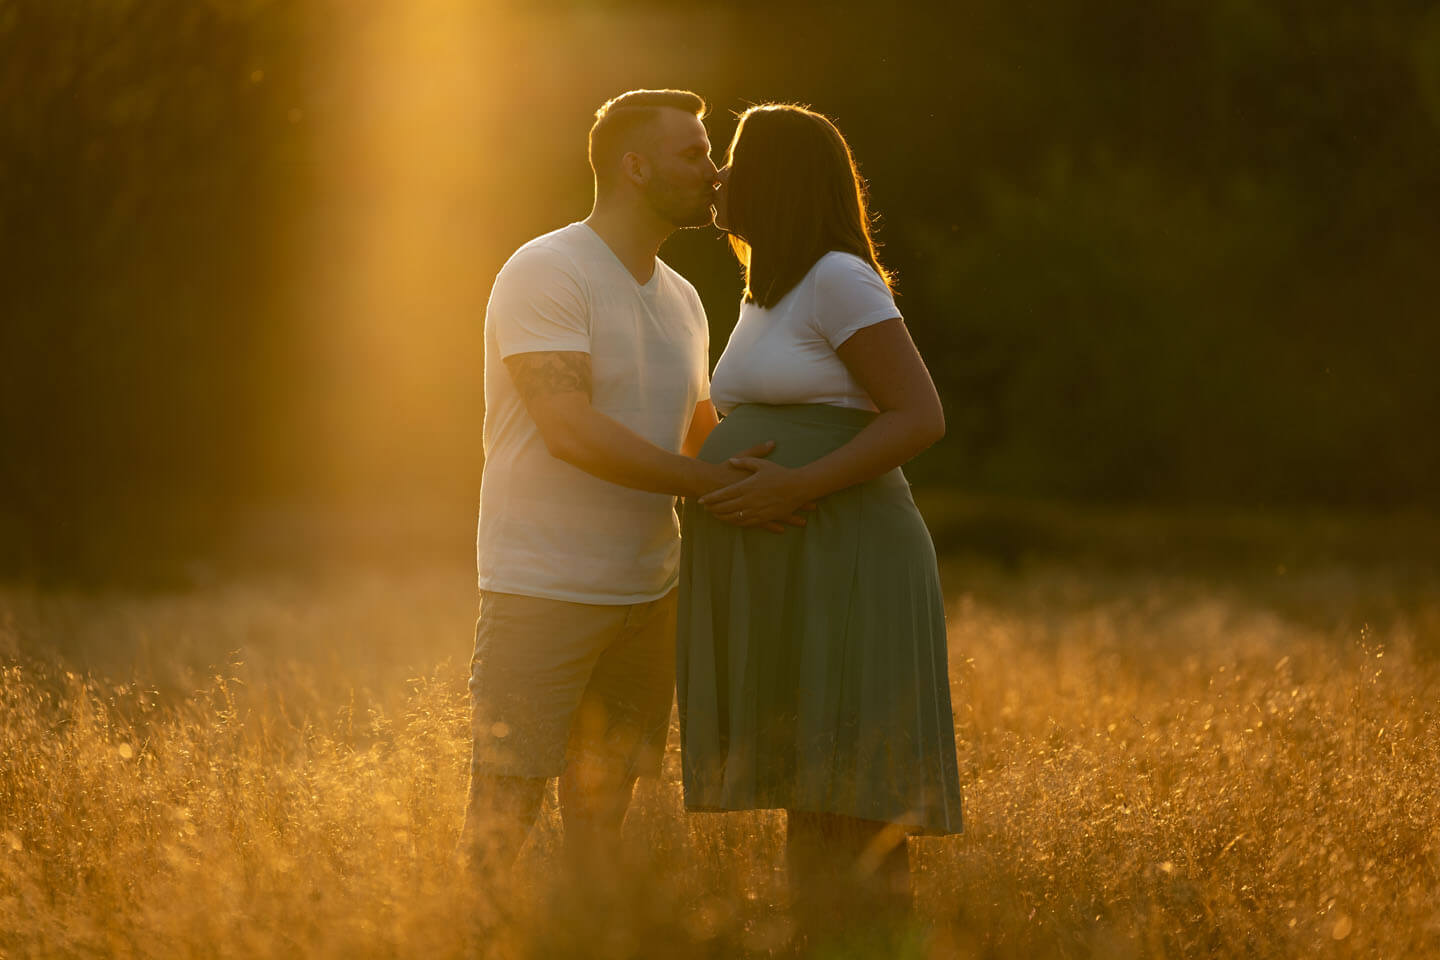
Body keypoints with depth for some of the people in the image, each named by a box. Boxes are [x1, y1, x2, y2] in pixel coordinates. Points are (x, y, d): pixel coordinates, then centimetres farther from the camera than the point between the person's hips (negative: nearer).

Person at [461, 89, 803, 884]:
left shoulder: (682, 299, 14)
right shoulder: (544, 274, -11)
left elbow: (702, 435, 26)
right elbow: (573, 431, -22)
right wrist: (712, 483, -24)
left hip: (646, 594, 7)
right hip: (542, 588, -7)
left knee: (602, 812, 11)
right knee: (502, 816, -7)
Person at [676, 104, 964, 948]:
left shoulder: (839, 279, -10)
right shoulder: (774, 292, 18)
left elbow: (922, 418, -16)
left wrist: (794, 487, -22)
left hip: (839, 572, -9)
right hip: (782, 585, 9)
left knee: (848, 813, -10)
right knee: (811, 806, 9)